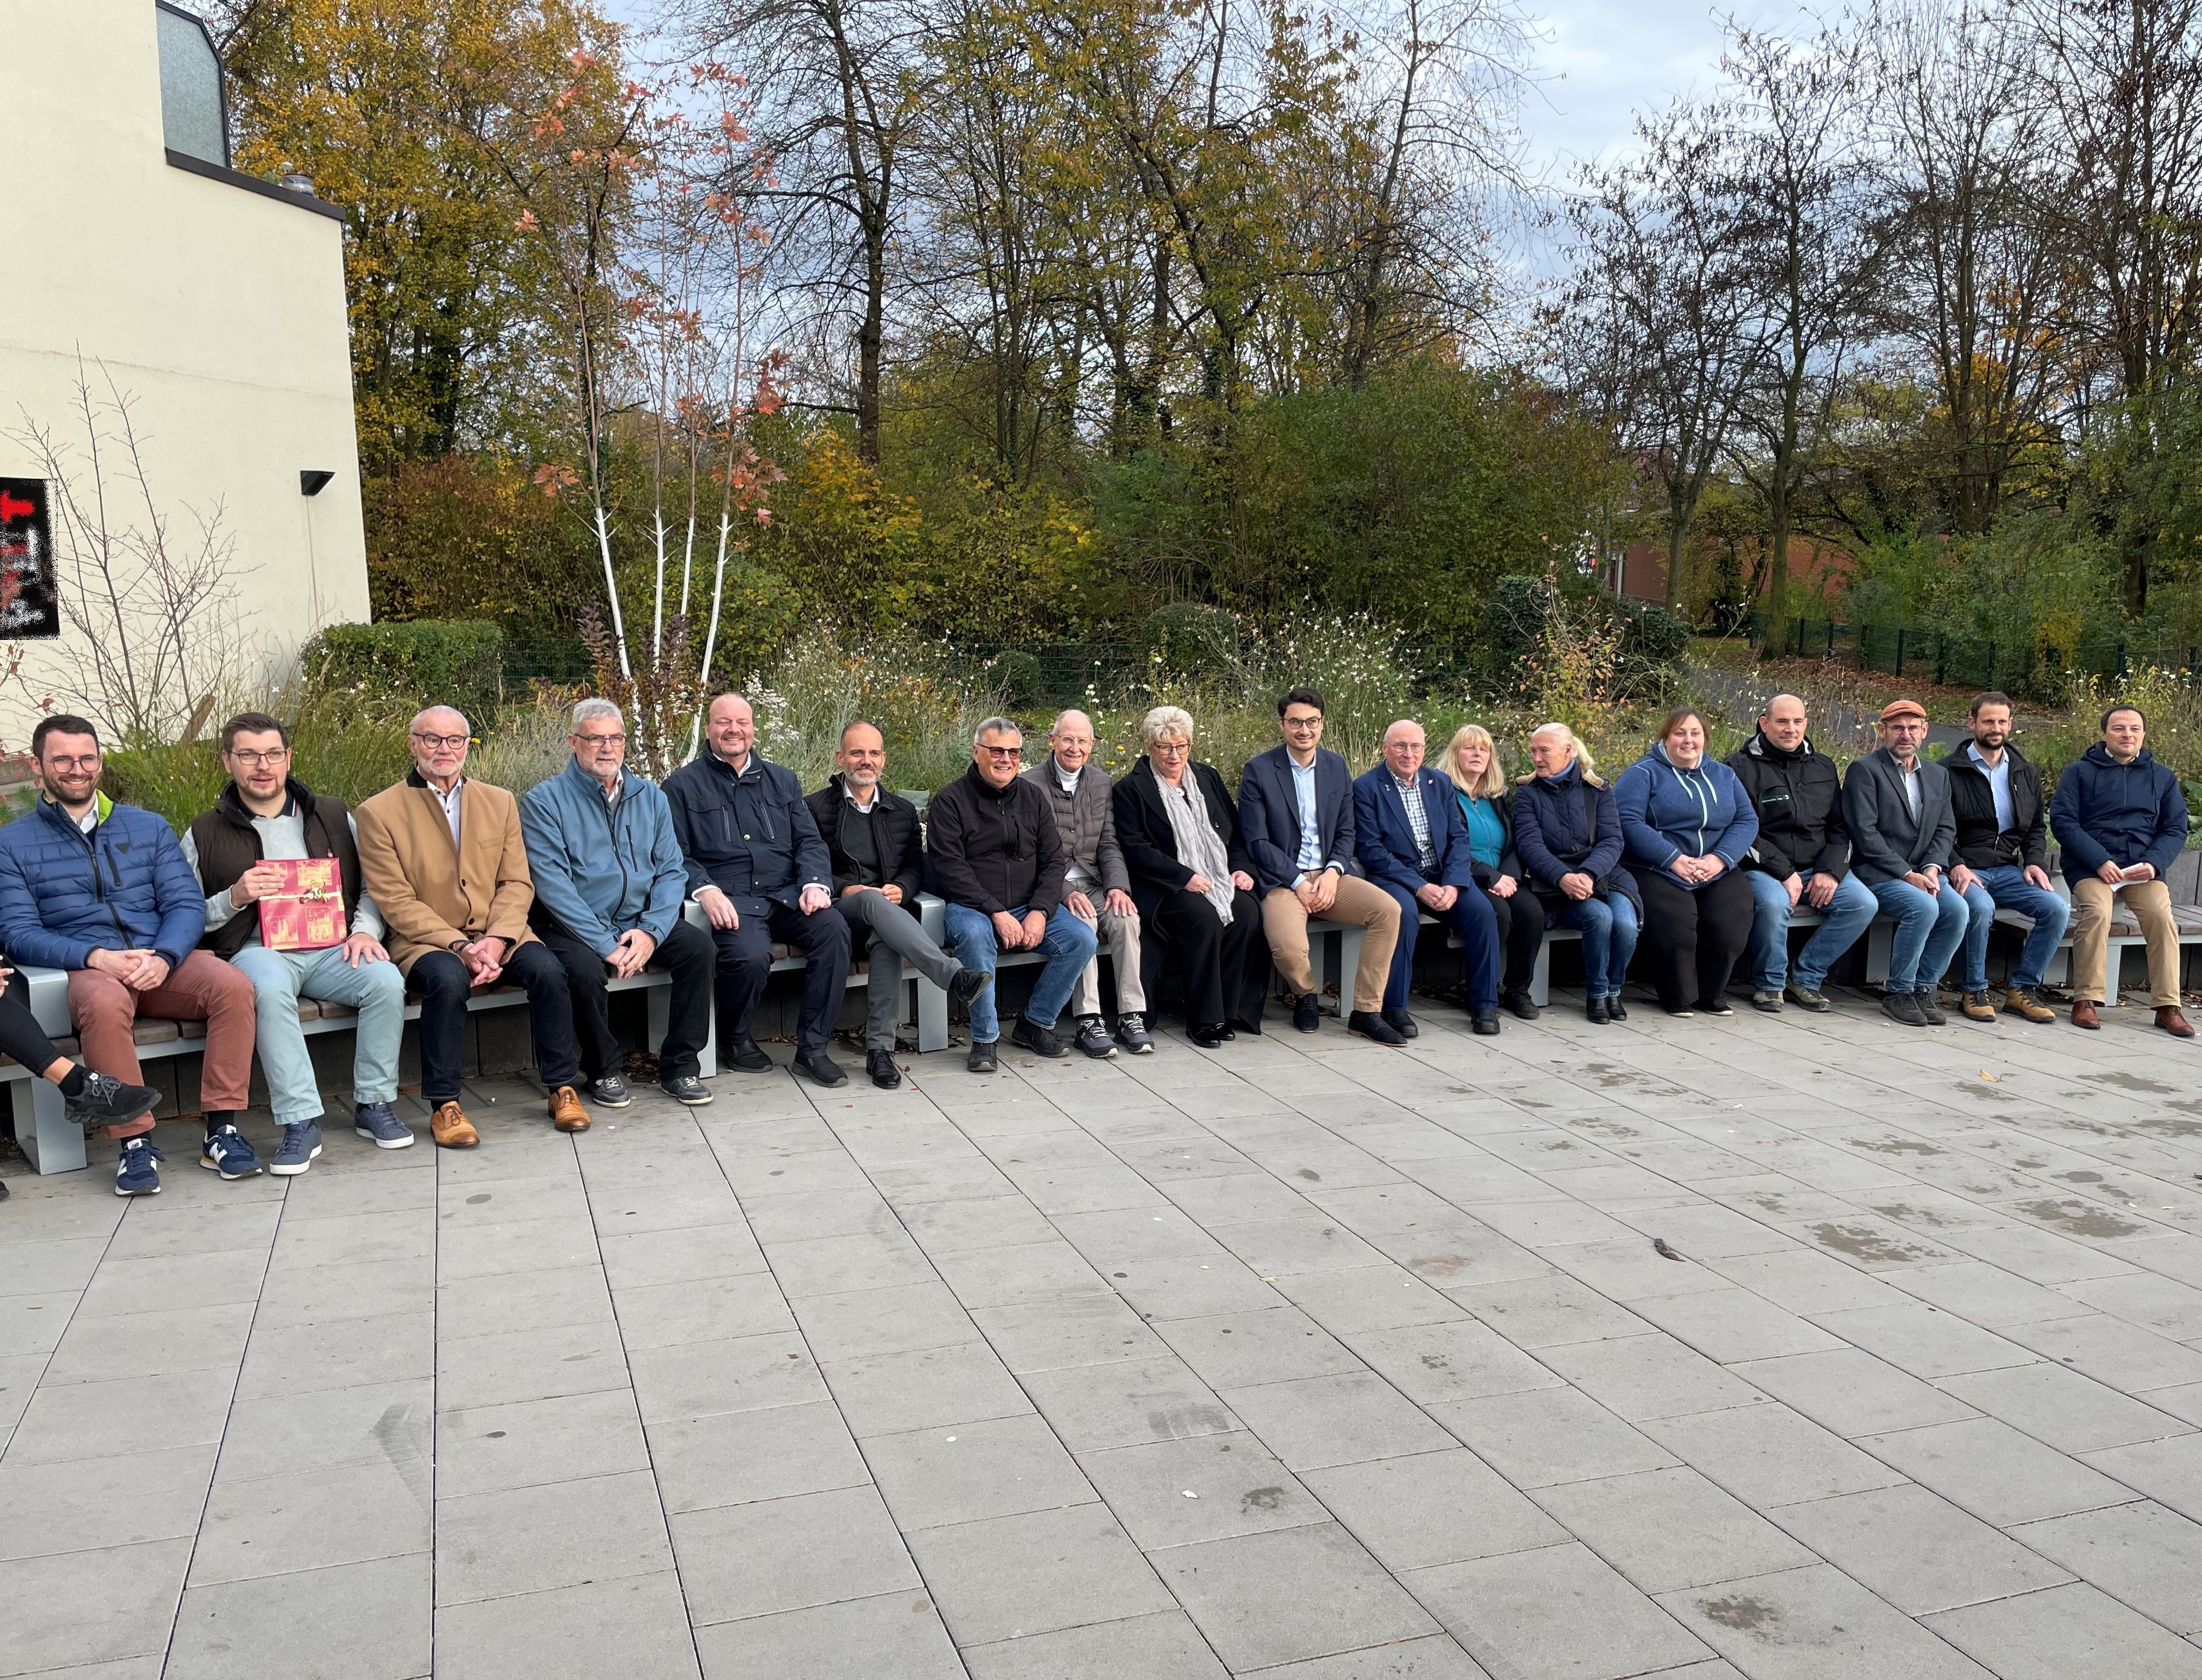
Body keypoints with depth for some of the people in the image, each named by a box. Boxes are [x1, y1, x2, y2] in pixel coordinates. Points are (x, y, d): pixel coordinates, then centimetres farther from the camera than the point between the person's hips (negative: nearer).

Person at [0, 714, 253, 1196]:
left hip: (161, 963, 3)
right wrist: (97, 957, -19)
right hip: (83, 971, -3)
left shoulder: (148, 828, 18)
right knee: (105, 1003, -39)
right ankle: (133, 1142, -28)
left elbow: (186, 903, 7)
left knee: (233, 985, -28)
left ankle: (223, 1128, -22)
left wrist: (162, 959, -15)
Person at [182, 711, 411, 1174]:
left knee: (387, 980, -29)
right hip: (256, 950, -2)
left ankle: (373, 1105, -13)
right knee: (269, 988, -38)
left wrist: (364, 931, -3)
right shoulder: (205, 834, 11)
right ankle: (300, 1121, -32)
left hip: (332, 948, 2)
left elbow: (371, 887, 15)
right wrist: (233, 899, -11)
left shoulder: (332, 816, 17)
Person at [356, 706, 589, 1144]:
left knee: (548, 969, -25)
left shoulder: (500, 802, 13)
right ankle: (443, 1105, -21)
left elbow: (517, 884, 7)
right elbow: (396, 903, -7)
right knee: (448, 979, -35)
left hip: (497, 934, 3)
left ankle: (562, 1087, -9)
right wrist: (460, 947, -19)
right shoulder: (378, 812, 0)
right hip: (425, 941, -3)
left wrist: (496, 940, -13)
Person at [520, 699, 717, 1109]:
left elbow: (671, 871, 5)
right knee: (585, 969, -34)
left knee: (699, 946, -21)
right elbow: (552, 883, -14)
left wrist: (650, 930, -13)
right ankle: (606, 1071, -8)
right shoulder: (545, 801, -4)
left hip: (639, 923, 4)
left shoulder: (650, 797, 10)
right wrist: (606, 945, -21)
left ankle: (680, 1066, -9)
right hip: (575, 928, -4)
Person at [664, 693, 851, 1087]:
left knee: (833, 927, -27)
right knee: (751, 955, -35)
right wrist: (705, 890, -17)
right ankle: (737, 1038, -2)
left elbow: (809, 841, 16)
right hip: (730, 899, -4)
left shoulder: (782, 780, 22)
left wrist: (815, 882, -5)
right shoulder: (683, 785, 10)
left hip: (786, 895, 4)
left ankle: (812, 1048, -18)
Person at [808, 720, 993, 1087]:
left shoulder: (903, 811, 23)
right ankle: (954, 977, -55)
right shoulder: (816, 807, 11)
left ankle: (880, 1048, -35)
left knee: (886, 940, -37)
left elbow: (916, 867, 17)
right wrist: (844, 889, -14)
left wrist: (901, 889, -6)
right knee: (873, 899, -39)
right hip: (838, 912, -2)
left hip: (886, 912, 2)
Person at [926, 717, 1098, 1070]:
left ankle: (1036, 1023, 0)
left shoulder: (1033, 798, 13)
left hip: (1030, 907, 5)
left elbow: (1055, 861, 8)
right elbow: (950, 869, -11)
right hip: (971, 907, -4)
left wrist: (1040, 912, -10)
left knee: (1082, 938, -18)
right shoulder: (950, 801, -2)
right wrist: (997, 913, -20)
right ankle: (985, 1038, -22)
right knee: (974, 935, -38)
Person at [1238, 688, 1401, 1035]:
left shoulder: (1338, 767, 11)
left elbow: (1346, 833, 12)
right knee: (1289, 947, -32)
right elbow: (1257, 842, -6)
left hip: (1329, 876, 4)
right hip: (1281, 880, -4)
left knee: (1388, 909, -22)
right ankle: (1305, 995, 5)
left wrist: (1332, 873, -8)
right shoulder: (1258, 771, -3)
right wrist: (1298, 883, -14)